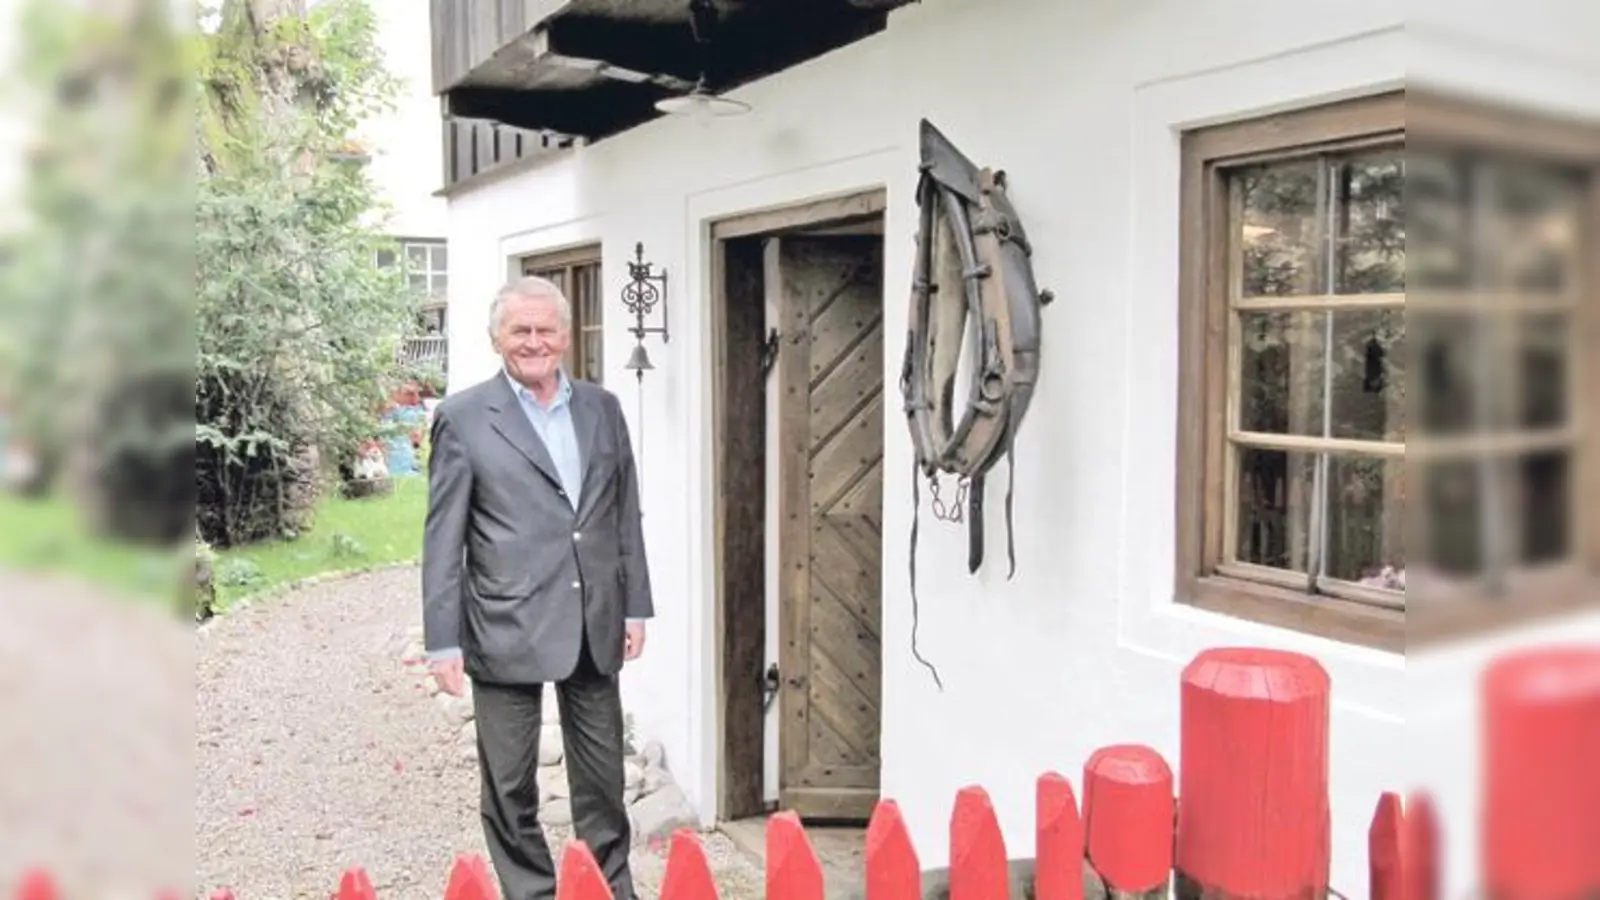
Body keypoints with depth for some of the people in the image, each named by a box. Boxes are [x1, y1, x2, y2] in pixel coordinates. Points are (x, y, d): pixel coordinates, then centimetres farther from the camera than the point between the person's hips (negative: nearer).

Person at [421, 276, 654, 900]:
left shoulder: (602, 408, 9)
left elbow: (625, 514, 12)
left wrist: (635, 607, 8)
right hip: (506, 628, -3)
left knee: (602, 777, 14)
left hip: (595, 625, 4)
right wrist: (443, 641, -7)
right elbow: (443, 538, -4)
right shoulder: (463, 417, -3)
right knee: (510, 785, 9)